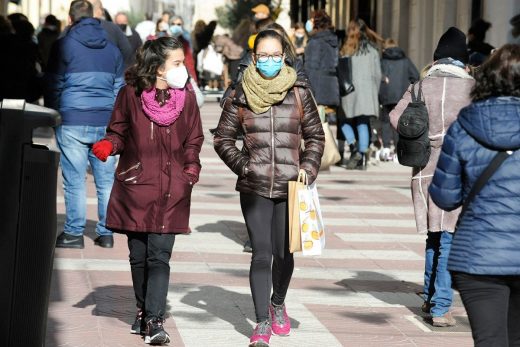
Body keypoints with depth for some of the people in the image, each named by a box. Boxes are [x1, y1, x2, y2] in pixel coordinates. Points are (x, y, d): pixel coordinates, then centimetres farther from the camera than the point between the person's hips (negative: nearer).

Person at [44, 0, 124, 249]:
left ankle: (74, 233, 2)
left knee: (74, 181, 0)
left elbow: (53, 85, 2)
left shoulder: (64, 46, -1)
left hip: (72, 122, -4)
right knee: (106, 181, 6)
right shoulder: (112, 49, 12)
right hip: (106, 123, 4)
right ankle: (106, 233, 9)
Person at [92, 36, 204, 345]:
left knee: (159, 256, -9)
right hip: (135, 186, 1)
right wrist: (108, 146, -13)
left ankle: (155, 321, -12)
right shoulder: (131, 94, -3)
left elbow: (194, 140, 12)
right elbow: (119, 132, 7)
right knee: (138, 255, 10)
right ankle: (144, 312, 27)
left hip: (171, 190, 0)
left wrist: (191, 170, 0)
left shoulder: (186, 96, 2)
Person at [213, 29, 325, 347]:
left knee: (284, 252, 8)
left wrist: (308, 169, 0)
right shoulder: (241, 94, 2)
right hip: (255, 187, -1)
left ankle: (278, 304, 36)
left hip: (290, 186, 1)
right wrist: (242, 165, -2)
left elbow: (315, 136, 12)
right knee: (262, 253, -6)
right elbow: (223, 138, 9)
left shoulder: (299, 92, 3)